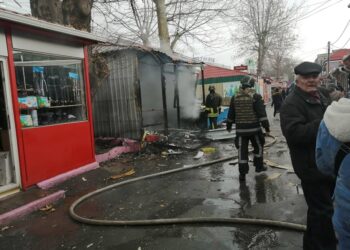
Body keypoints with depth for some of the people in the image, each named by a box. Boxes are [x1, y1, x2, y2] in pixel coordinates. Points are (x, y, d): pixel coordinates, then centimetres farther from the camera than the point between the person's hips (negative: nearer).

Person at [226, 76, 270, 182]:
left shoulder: (235, 97, 3)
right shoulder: (255, 97, -8)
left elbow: (231, 114, 9)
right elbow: (262, 113, -12)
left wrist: (229, 125, 20)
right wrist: (266, 126, -7)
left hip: (240, 129, 3)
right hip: (254, 128, -2)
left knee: (242, 150, 5)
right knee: (258, 147, 20)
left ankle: (242, 173, 6)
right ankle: (259, 166, 31)